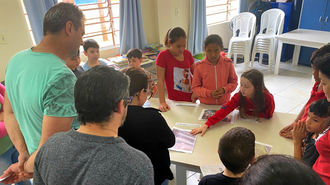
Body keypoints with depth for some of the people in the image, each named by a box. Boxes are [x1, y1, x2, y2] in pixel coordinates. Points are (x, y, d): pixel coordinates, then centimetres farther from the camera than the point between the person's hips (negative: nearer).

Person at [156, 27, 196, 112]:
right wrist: (162, 102, -20)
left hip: (190, 99, 5)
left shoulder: (187, 54, 4)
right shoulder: (163, 56, -11)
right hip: (175, 101, -4)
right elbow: (160, 80, -14)